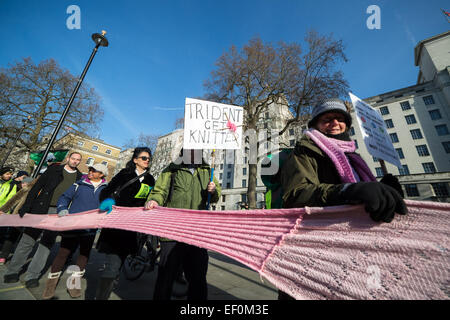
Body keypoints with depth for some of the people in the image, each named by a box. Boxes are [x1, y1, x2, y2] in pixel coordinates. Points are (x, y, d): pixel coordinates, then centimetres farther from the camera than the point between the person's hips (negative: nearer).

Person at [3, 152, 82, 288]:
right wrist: (26, 205, -6)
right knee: (27, 240, 6)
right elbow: (37, 186, 2)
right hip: (40, 209, 0)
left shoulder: (79, 177, 6)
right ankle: (12, 271, 25)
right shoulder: (54, 169, 4)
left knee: (47, 243, 3)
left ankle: (32, 276, 14)